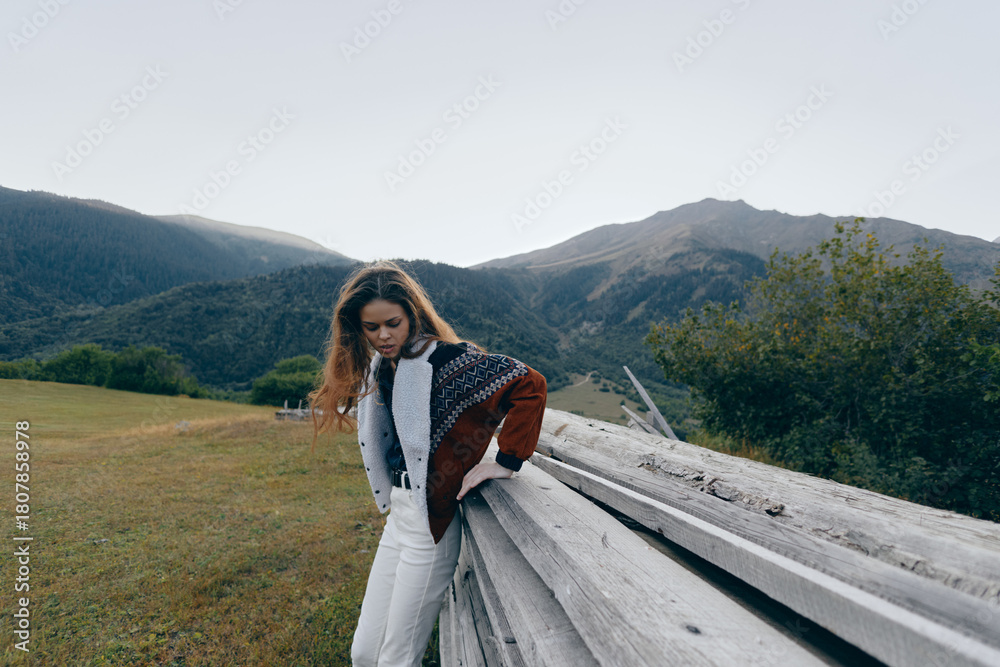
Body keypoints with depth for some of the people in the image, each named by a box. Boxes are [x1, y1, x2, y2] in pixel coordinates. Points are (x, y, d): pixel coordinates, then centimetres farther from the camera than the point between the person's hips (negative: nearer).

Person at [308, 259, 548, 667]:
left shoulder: (446, 359, -19)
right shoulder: (377, 369, 6)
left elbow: (529, 384, -24)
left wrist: (508, 462, -20)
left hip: (431, 522, -8)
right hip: (399, 514, 8)